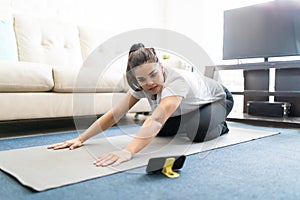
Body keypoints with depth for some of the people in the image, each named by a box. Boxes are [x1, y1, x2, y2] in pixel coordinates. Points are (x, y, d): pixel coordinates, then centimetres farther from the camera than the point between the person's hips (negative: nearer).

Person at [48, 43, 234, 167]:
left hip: (218, 98, -6)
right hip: (187, 109, 6)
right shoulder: (141, 85, -25)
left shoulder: (177, 80, -45)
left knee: (199, 133, -33)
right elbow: (114, 113, -27)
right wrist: (80, 139, -33)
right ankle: (189, 124, 27)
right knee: (160, 131, -3)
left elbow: (157, 119, -60)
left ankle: (219, 126, 4)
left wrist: (128, 151, -72)